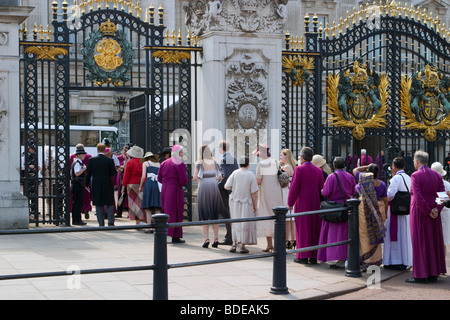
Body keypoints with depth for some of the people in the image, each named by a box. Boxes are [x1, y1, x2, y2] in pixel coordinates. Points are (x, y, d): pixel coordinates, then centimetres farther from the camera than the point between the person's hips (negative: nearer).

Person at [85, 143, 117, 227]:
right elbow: (114, 172, -6)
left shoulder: (91, 160, -4)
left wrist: (87, 183, 10)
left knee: (99, 205, 8)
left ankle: (101, 224, 7)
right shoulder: (110, 160, -8)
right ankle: (110, 222, 0)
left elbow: (88, 173, -1)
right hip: (108, 185, -1)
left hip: (96, 185, 1)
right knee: (110, 204, 9)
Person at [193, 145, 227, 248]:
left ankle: (206, 239, -5)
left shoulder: (199, 163, -5)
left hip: (203, 189, -3)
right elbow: (220, 178, 4)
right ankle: (216, 239, 9)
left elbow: (195, 178, -7)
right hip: (214, 189, 3)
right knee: (215, 215, 12)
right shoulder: (215, 162, 4)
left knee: (204, 216, 3)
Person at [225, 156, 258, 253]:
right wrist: (255, 205, -2)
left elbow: (227, 186, -8)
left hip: (234, 201, 2)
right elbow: (253, 192, -9)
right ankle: (242, 246, 2)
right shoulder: (251, 175, -10)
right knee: (245, 224, 4)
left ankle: (234, 244, 11)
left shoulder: (235, 173, -6)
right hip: (246, 202, -2)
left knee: (235, 223, 13)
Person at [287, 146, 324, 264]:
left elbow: (294, 188, -11)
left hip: (302, 204, -4)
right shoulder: (318, 171, 5)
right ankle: (314, 256, 11)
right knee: (314, 229, 9)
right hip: (315, 204, 4)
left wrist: (290, 203, -2)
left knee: (303, 229, 1)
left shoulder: (299, 169, -10)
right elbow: (321, 189, 8)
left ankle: (303, 256, -1)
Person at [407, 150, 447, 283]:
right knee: (434, 242, 12)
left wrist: (428, 212, -14)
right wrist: (436, 210, -7)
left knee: (420, 243, 0)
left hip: (419, 212, -6)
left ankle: (420, 275, 2)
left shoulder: (415, 176, -13)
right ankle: (434, 274, 16)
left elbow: (418, 197, -20)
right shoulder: (437, 175, 6)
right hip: (434, 214, 6)